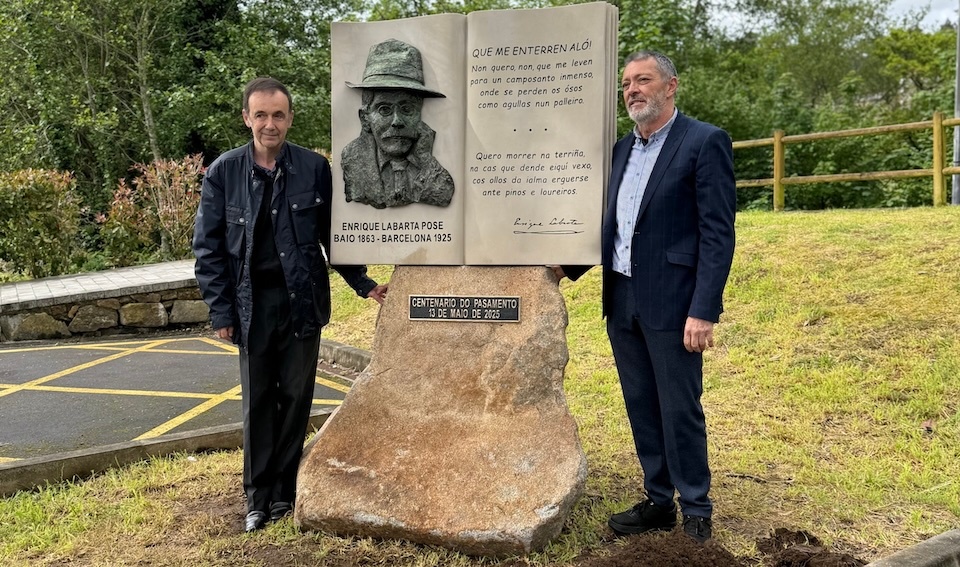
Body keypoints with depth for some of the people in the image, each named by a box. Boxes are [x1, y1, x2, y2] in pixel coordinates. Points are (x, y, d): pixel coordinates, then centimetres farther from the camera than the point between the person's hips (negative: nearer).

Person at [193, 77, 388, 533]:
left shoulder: (314, 168, -2)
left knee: (296, 396, 8)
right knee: (257, 400, 8)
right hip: (253, 302, 0)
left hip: (302, 299, 0)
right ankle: (259, 497, 20)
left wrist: (363, 285, 2)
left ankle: (285, 490, 23)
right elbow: (208, 246, 2)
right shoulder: (223, 173, -1)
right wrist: (221, 310, -3)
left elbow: (333, 235, 6)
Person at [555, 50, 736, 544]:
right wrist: (571, 266, 10)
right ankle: (658, 503, 28)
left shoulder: (704, 142, -8)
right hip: (622, 301, 7)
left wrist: (704, 311, -18)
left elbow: (718, 233, -13)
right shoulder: (622, 148, 14)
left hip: (670, 303, -7)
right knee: (641, 407, 14)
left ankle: (696, 513, 19)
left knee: (680, 410, 2)